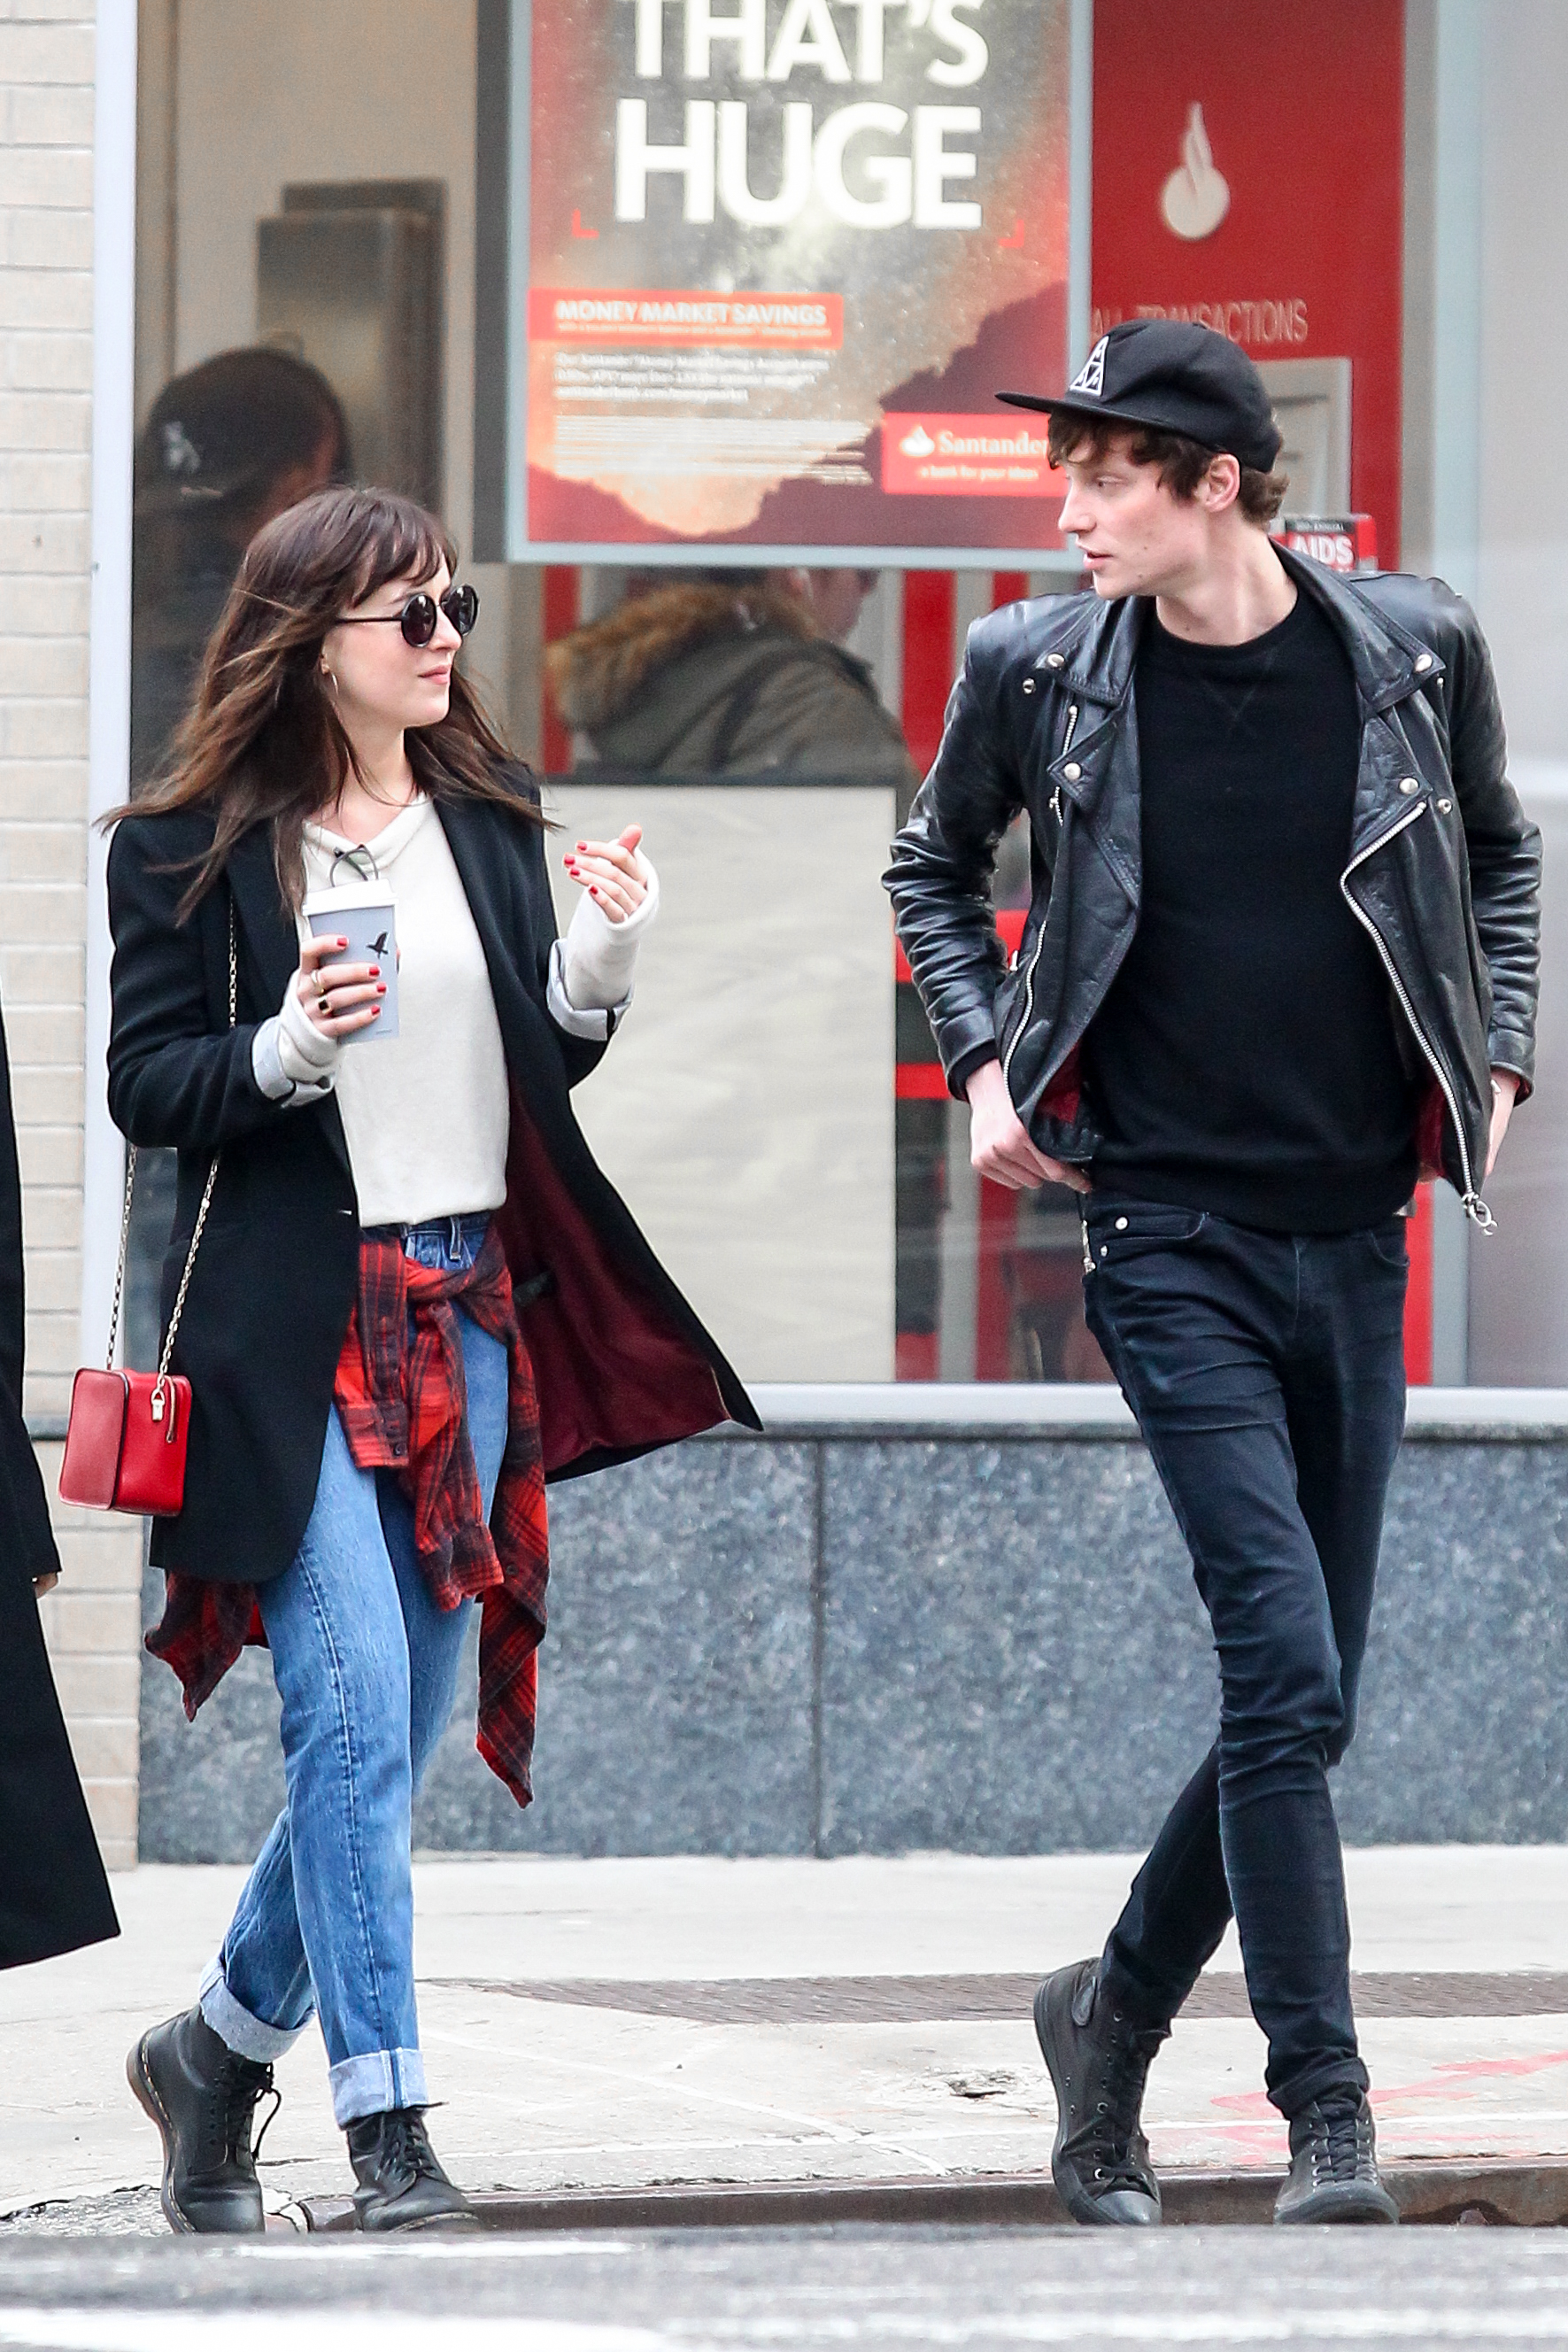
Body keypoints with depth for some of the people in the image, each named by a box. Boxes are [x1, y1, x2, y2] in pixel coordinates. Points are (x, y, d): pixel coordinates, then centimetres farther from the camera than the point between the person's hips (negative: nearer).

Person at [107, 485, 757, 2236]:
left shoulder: (488, 823, 12)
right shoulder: (193, 847, -3)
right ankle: (389, 2139, -13)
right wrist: (285, 1051, -21)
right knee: (355, 1713, -14)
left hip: (470, 1316, 6)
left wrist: (597, 968, -3)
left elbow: (543, 1065, 16)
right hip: (294, 1332, -6)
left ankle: (221, 2045, 28)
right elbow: (143, 1086, -4)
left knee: (397, 1736, 8)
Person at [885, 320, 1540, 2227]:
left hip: (1355, 1239, 3)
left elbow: (1498, 858, 19)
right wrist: (981, 1061, 4)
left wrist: (1493, 1056, 8)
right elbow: (935, 868, 17)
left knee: (1304, 1704, 7)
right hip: (1169, 1233, -3)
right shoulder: (1039, 672, -3)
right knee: (1284, 1669, -15)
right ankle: (1327, 2120, -9)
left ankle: (1117, 2013, 28)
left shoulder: (1412, 650, 0)